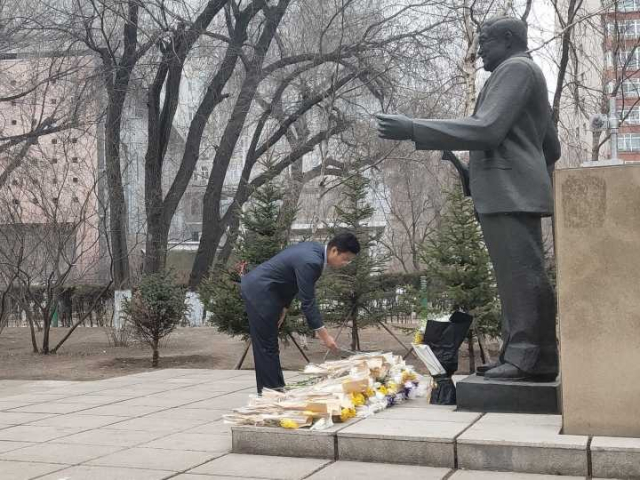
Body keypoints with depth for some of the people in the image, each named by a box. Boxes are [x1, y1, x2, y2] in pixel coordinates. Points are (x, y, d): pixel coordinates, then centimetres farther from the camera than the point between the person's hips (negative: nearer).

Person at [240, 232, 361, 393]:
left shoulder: (316, 249, 4)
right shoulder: (310, 262, -26)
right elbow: (308, 302, -24)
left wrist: (283, 306, 17)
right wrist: (323, 334, -21)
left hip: (258, 289, 10)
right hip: (259, 293, -10)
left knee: (268, 346, 13)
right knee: (267, 346, -7)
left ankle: (274, 390, 19)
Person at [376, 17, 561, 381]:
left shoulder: (516, 68, -4)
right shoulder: (522, 74, 28)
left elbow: (486, 129, -20)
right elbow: (552, 148, 30)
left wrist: (413, 129, -21)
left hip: (509, 194, -11)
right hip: (511, 194, 11)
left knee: (523, 277, -11)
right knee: (518, 279, 7)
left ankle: (532, 360, -11)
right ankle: (523, 357, 9)